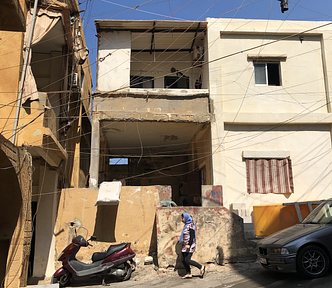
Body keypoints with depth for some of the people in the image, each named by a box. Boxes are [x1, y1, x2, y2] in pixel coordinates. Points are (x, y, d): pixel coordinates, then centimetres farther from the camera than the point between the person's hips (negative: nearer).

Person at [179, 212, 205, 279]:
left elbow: (192, 236, -20)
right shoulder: (186, 225, 14)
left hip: (190, 245, -9)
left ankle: (201, 267, 0)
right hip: (185, 246, 10)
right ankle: (188, 274, 11)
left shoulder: (191, 225, -14)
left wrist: (189, 245, -27)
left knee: (187, 260, -11)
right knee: (183, 259, 6)